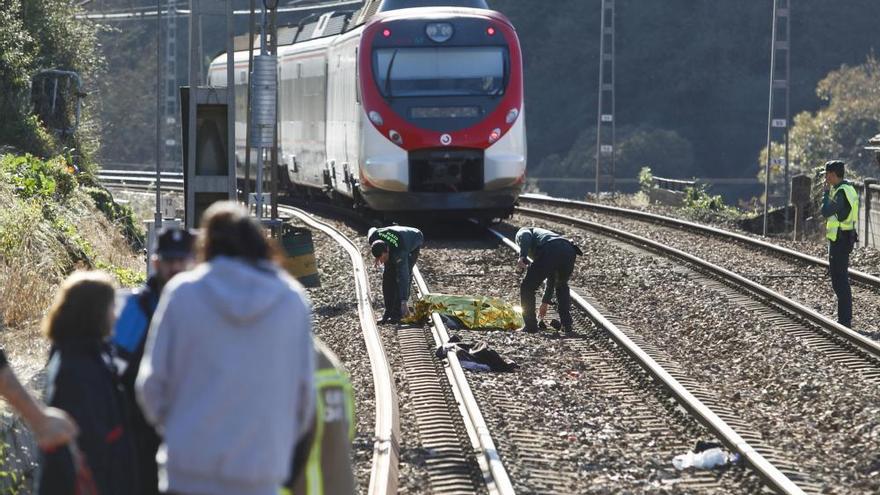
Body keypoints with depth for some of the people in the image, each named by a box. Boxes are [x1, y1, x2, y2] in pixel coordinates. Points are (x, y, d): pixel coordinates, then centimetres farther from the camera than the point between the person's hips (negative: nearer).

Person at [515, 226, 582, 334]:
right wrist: (545, 302, 53)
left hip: (549, 252, -7)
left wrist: (522, 256, -17)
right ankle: (567, 325, 28)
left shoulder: (522, 232, 29)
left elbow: (526, 237, -2)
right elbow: (552, 279, 47)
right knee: (562, 286, 33)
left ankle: (530, 325, 8)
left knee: (527, 287, 10)